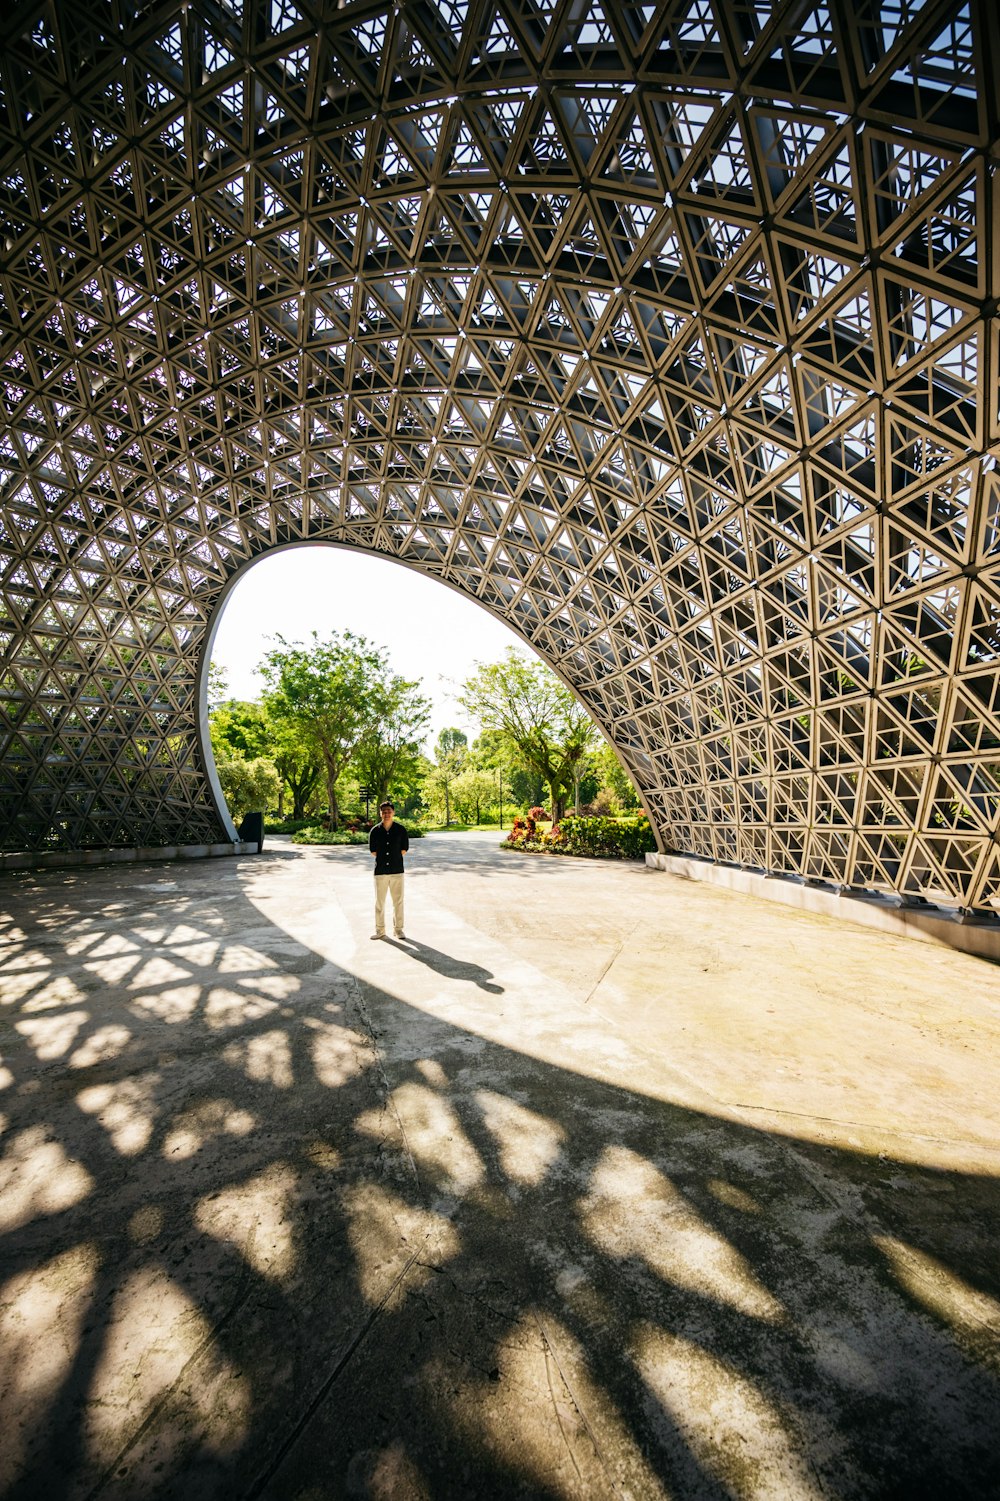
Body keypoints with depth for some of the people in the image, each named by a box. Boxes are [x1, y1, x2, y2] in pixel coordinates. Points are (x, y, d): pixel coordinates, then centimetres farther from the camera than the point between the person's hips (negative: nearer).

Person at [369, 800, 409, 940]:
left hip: (397, 870, -1)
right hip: (380, 871, 1)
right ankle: (380, 930, 21)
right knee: (379, 901, 8)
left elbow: (404, 849, 2)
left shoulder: (400, 829, -1)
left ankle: (398, 929, 19)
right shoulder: (375, 831, 1)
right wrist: (382, 860, 3)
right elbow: (373, 851, 6)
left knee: (398, 901, 5)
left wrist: (393, 859, 0)